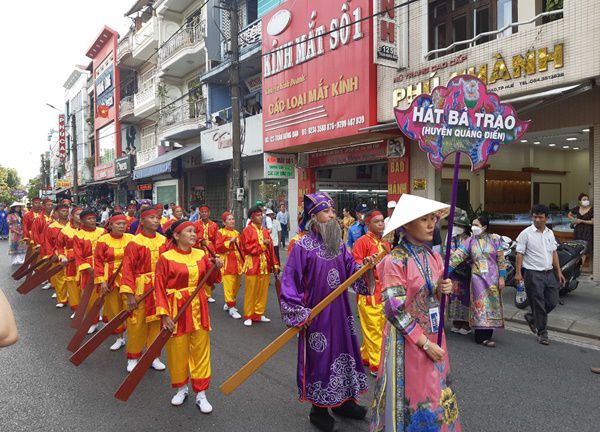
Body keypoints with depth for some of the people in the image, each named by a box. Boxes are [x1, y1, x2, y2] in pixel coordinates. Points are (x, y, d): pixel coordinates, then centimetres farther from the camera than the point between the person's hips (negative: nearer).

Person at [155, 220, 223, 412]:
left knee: (201, 350, 7)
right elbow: (160, 288, -9)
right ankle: (181, 388, 34)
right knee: (177, 351, 10)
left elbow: (210, 280, 11)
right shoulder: (166, 258, -9)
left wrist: (216, 269, -10)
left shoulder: (201, 255, 3)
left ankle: (201, 394, 20)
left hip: (199, 309, 3)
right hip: (176, 309, -3)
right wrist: (164, 315, -15)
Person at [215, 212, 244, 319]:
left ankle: (228, 303, 30)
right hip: (227, 263, -6)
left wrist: (243, 261, 13)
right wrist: (229, 242, -20)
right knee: (229, 286, -7)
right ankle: (232, 308, 1)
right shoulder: (220, 232, -3)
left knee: (236, 286, 12)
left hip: (238, 263, 6)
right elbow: (218, 247, -11)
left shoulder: (237, 233, 15)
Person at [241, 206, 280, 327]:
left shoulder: (265, 231, 13)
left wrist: (275, 264, 6)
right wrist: (262, 244, -13)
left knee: (263, 291, 9)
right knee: (251, 291, 0)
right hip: (253, 265, -5)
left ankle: (259, 314, 21)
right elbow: (247, 247, -12)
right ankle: (248, 316, 11)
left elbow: (271, 249, 11)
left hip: (265, 265, 5)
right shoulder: (247, 230, -3)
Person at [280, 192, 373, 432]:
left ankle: (342, 401, 36)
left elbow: (350, 268, 7)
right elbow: (289, 281, -14)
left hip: (339, 310, 6)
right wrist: (299, 313, -17)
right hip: (316, 313, -6)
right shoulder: (303, 246, -14)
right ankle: (318, 409, 25)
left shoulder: (338, 243, 5)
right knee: (319, 357, 5)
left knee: (343, 350, 16)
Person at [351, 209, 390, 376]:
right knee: (373, 330, -2)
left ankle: (364, 356, 30)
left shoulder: (385, 243, 14)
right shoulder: (362, 241, -10)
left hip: (383, 292, 8)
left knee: (380, 328, 15)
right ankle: (376, 365, 8)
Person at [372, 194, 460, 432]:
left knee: (435, 392, 18)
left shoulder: (434, 256, 3)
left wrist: (444, 289, -9)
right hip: (407, 339, -7)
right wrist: (423, 342, -18)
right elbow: (395, 311, -20)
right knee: (412, 394, 7)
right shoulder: (394, 261, -20)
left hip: (434, 333, 7)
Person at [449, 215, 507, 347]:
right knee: (481, 305, 0)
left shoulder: (494, 239, -2)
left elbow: (501, 260, 0)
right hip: (478, 277, -1)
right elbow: (457, 255, -9)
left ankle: (486, 334, 19)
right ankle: (482, 337, 6)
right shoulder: (470, 241, -1)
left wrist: (501, 277, -5)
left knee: (491, 304, 7)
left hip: (492, 277, 1)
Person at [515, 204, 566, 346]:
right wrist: (518, 272, -15)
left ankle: (531, 317, 31)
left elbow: (554, 253, 15)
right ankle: (542, 333, 14)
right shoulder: (526, 233, -8)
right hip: (533, 274, -6)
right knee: (539, 305, 0)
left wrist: (559, 271, 12)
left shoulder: (550, 233, 10)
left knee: (552, 302, 8)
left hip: (549, 273, 6)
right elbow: (520, 253, -9)